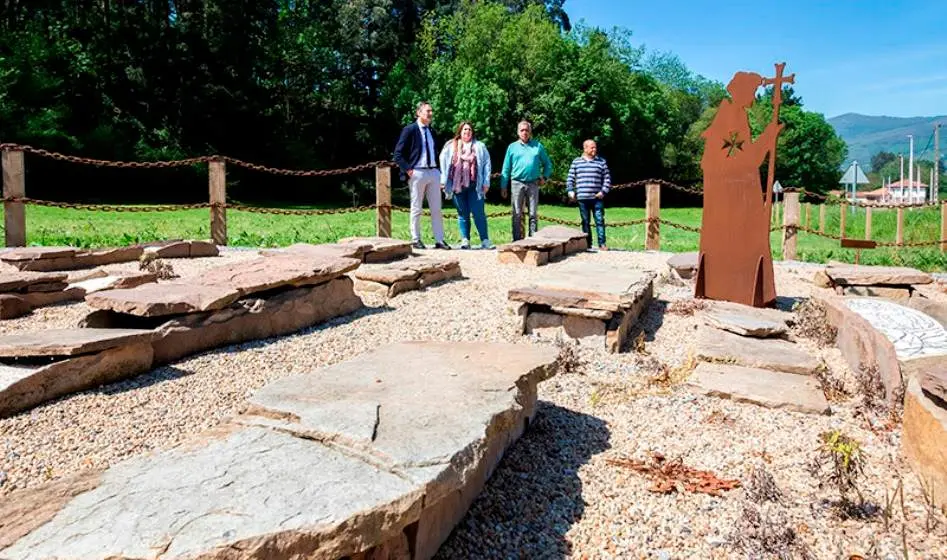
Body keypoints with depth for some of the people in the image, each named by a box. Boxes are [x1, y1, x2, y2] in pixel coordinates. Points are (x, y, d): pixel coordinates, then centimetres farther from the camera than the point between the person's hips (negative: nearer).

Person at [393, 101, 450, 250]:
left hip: (433, 172, 6)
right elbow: (398, 154, -7)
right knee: (416, 209, 2)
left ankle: (439, 240, 7)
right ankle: (415, 240, 11)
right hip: (417, 173, -6)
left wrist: (438, 169, 12)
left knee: (436, 208, 4)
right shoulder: (409, 130, -3)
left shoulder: (432, 132, 16)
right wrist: (408, 170, -14)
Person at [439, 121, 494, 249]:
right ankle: (465, 240, 10)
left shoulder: (479, 146, 11)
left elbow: (487, 164, 7)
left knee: (479, 213, -3)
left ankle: (485, 240, 1)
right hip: (457, 185, 1)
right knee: (462, 214, 5)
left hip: (474, 185, -1)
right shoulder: (450, 146, 11)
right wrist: (443, 180, 1)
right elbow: (443, 163, 9)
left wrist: (486, 182, -1)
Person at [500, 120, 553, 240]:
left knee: (533, 214, 3)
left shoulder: (538, 146, 9)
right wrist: (503, 186, 3)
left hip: (533, 184, 0)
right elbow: (506, 168, 7)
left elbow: (547, 163, 18)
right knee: (517, 214, 0)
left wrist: (545, 177, 4)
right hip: (517, 183, 0)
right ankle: (517, 240, 3)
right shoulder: (512, 147, 8)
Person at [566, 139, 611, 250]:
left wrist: (603, 191, -4)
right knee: (585, 221, 6)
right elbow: (570, 178, 11)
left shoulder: (601, 162, 9)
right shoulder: (576, 162, 10)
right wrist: (570, 191, 0)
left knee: (600, 220, -5)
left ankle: (602, 244, -3)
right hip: (582, 197, 1)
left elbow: (607, 178, 7)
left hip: (597, 197, -1)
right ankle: (587, 244, 12)